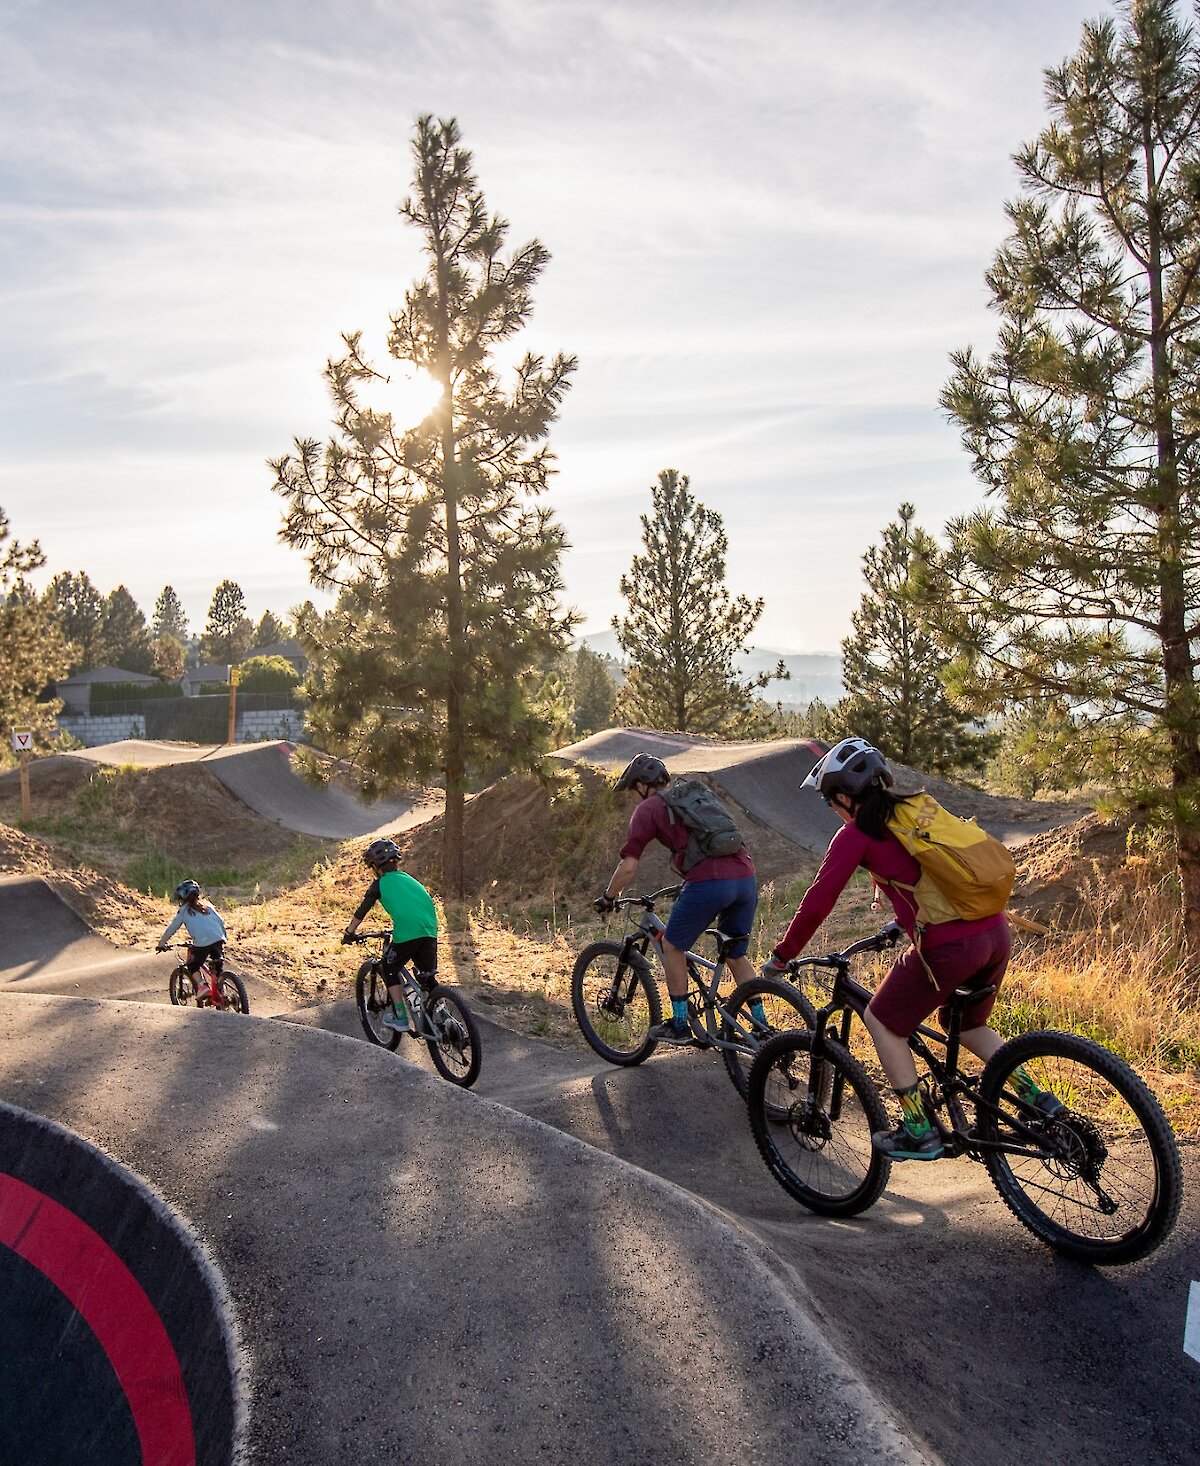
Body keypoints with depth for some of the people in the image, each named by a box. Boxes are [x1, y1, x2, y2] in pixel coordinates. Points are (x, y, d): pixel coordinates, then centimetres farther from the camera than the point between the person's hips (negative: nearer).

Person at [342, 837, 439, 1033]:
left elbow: (362, 911, 13)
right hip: (430, 931, 5)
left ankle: (399, 1017, 17)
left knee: (390, 969, 18)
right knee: (428, 976, 19)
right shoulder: (409, 878, 27)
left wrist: (349, 932, 27)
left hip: (407, 934, -5)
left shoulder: (380, 883, 11)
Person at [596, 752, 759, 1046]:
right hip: (746, 878, 7)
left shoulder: (648, 809, 8)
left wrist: (607, 898, 20)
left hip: (708, 883, -7)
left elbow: (628, 866, 4)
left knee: (673, 946, 15)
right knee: (737, 956, 22)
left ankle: (679, 1025, 21)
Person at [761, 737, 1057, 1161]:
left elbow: (817, 902, -3)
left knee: (882, 1022, 14)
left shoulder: (855, 834, -4)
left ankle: (919, 1132, 19)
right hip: (997, 934, 8)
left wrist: (781, 956, 8)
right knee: (966, 1025, 32)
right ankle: (1037, 1101, 28)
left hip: (950, 947, -8)